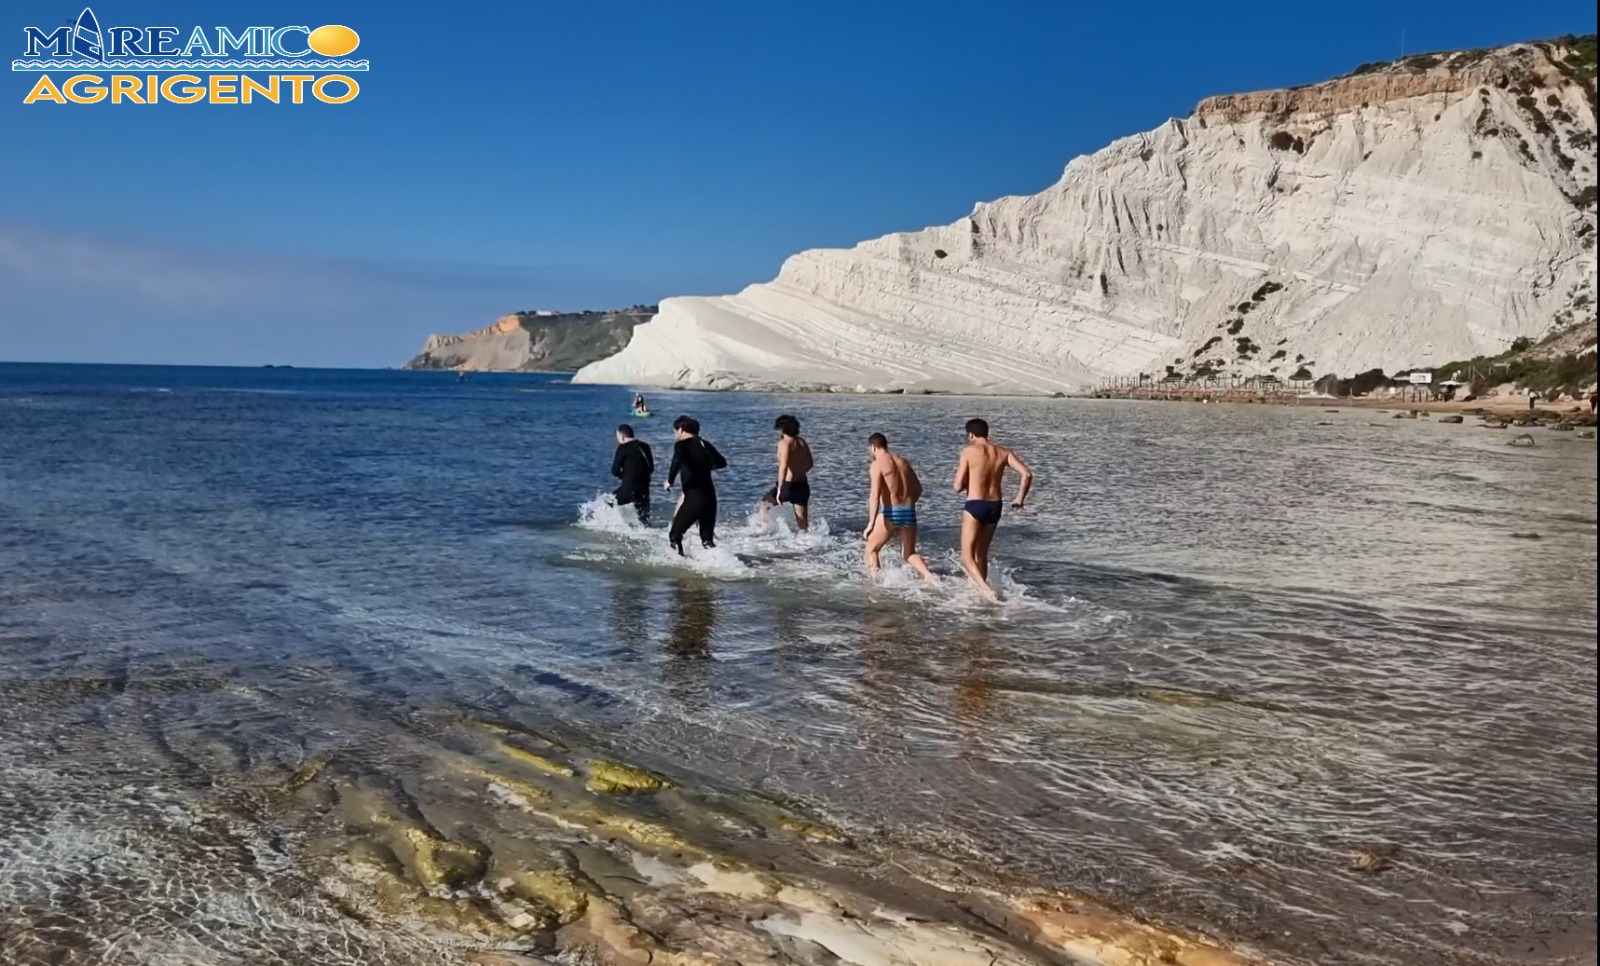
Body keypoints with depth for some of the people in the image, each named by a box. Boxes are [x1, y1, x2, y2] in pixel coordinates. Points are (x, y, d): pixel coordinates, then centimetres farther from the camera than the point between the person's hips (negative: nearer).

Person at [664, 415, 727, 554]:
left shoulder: (682, 445, -6)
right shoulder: (705, 444, 13)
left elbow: (677, 461, -28)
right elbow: (722, 463, 25)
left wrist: (669, 481, -16)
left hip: (694, 497, -6)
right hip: (710, 496, 6)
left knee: (675, 534, 6)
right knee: (707, 538, 15)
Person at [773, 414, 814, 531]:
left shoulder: (784, 443, -12)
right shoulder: (802, 442, 9)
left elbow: (783, 467, -22)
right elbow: (809, 464, 17)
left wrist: (780, 490, -23)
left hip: (789, 485, -6)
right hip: (803, 485, 6)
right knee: (803, 521, 9)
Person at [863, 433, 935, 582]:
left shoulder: (877, 465, -6)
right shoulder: (903, 461, 13)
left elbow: (875, 495, -18)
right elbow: (918, 489, 19)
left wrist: (871, 523, -23)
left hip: (890, 513, -6)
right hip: (909, 512, 6)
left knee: (871, 549, 13)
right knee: (910, 553, 19)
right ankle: (929, 576, -2)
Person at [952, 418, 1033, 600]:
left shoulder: (969, 451, -7)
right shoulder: (1003, 453, 5)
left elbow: (958, 487, -8)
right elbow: (1027, 474, -4)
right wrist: (1020, 498, 7)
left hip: (975, 506, -5)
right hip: (995, 507, 5)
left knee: (967, 556, 0)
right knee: (982, 553, 21)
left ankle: (986, 589, -21)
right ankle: (981, 589, 26)